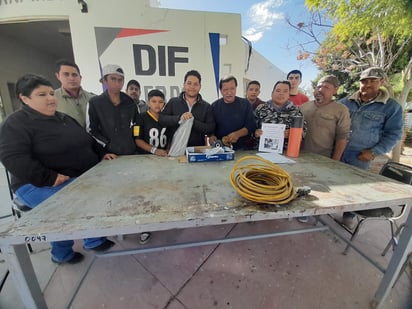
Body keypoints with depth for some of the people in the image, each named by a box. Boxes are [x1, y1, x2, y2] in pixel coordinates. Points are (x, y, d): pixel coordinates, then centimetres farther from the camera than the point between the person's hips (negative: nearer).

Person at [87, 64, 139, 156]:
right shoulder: (94, 103, -2)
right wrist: (108, 145, -10)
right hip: (109, 154, -2)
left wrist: (136, 145, 4)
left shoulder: (130, 103, 5)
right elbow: (91, 130, -2)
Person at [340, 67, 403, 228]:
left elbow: (393, 134, 2)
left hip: (360, 156, -1)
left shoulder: (392, 107, 0)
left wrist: (374, 152, -10)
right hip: (336, 151, 2)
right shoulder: (346, 101, 5)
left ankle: (348, 214, 30)